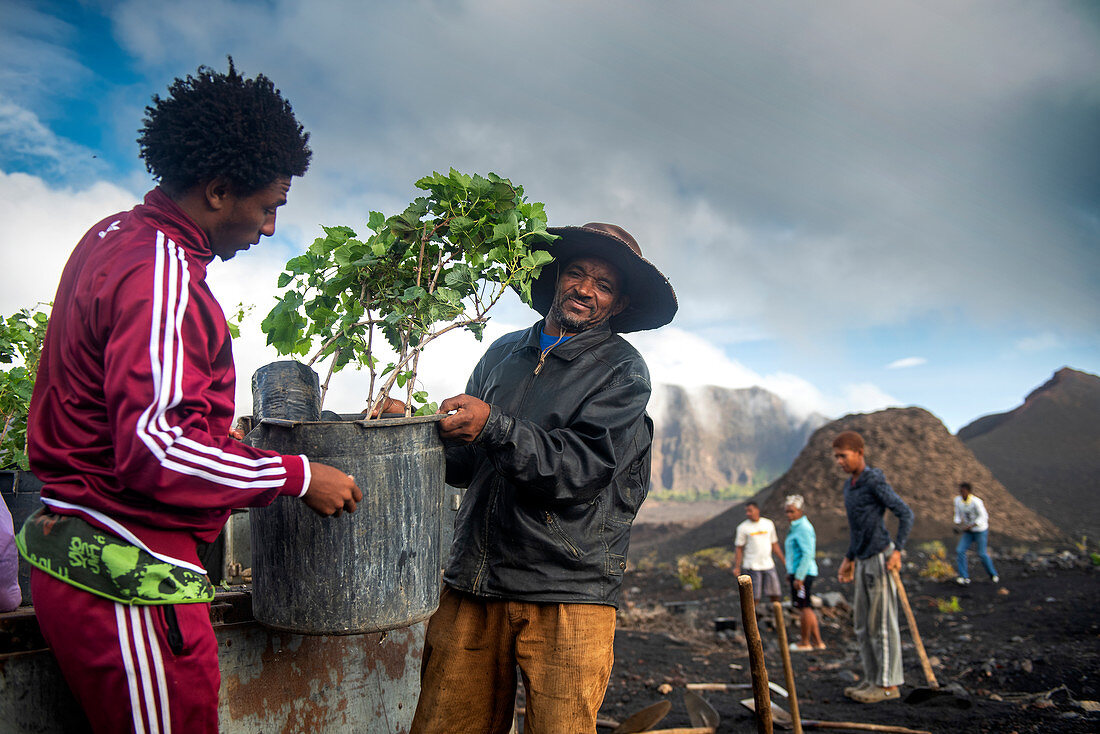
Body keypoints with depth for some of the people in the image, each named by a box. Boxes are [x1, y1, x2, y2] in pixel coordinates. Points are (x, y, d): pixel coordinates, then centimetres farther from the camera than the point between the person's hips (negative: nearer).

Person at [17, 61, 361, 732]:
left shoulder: (113, 238, 14)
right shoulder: (160, 274, -19)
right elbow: (151, 449, -27)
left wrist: (214, 435, 27)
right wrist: (299, 476, -18)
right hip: (129, 576, -10)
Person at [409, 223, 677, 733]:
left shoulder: (622, 370, 1)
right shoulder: (503, 353, 15)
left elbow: (578, 468, -12)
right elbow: (461, 466, 17)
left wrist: (493, 426, -22)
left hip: (567, 592, -3)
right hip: (474, 581, 4)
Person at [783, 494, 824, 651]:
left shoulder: (803, 528, -16)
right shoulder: (796, 526, 16)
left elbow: (807, 554, -22)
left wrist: (799, 577, -22)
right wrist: (790, 572, 26)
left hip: (803, 573, -10)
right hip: (798, 573, 10)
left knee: (804, 607, 0)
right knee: (806, 608, 13)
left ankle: (804, 642, 9)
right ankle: (817, 641, 18)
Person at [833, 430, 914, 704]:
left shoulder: (875, 482, -12)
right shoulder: (850, 485, 15)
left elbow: (906, 514, -14)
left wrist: (897, 550, -23)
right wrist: (848, 560, 23)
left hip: (880, 558, -9)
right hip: (864, 561, 9)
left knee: (882, 622, -3)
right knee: (863, 624, 10)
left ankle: (888, 683, 5)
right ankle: (873, 679, 18)